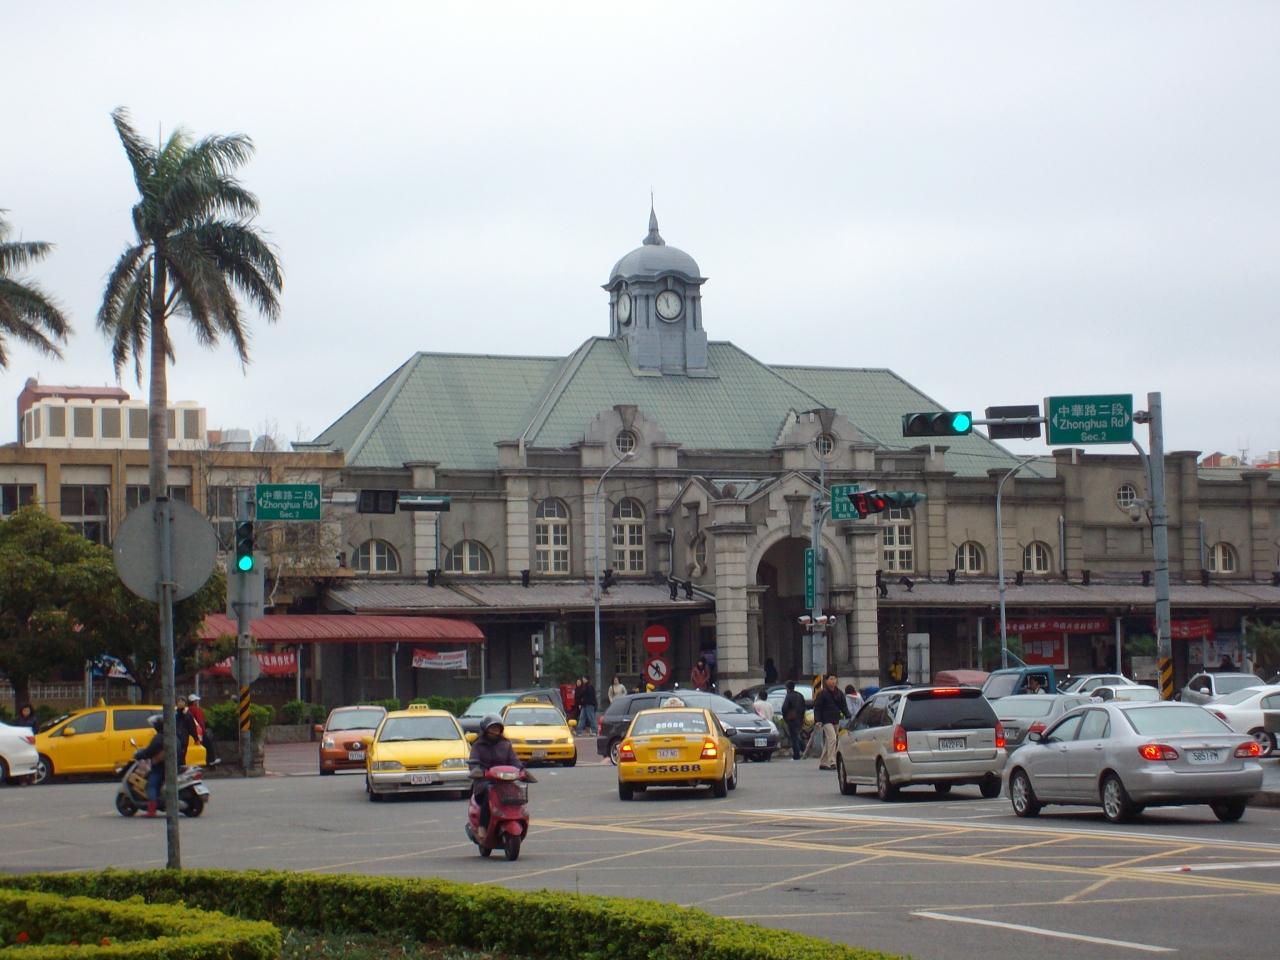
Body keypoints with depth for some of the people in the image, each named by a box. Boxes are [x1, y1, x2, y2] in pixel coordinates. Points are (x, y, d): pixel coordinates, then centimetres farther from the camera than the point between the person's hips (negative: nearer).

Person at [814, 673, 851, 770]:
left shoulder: (839, 693, 13)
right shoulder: (822, 694, -5)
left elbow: (844, 706, 16)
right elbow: (817, 708, -6)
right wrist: (817, 720, -16)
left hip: (835, 721, 7)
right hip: (826, 721, -6)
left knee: (828, 743, 11)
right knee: (832, 739, -20)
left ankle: (822, 763, 19)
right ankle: (831, 762, -25)